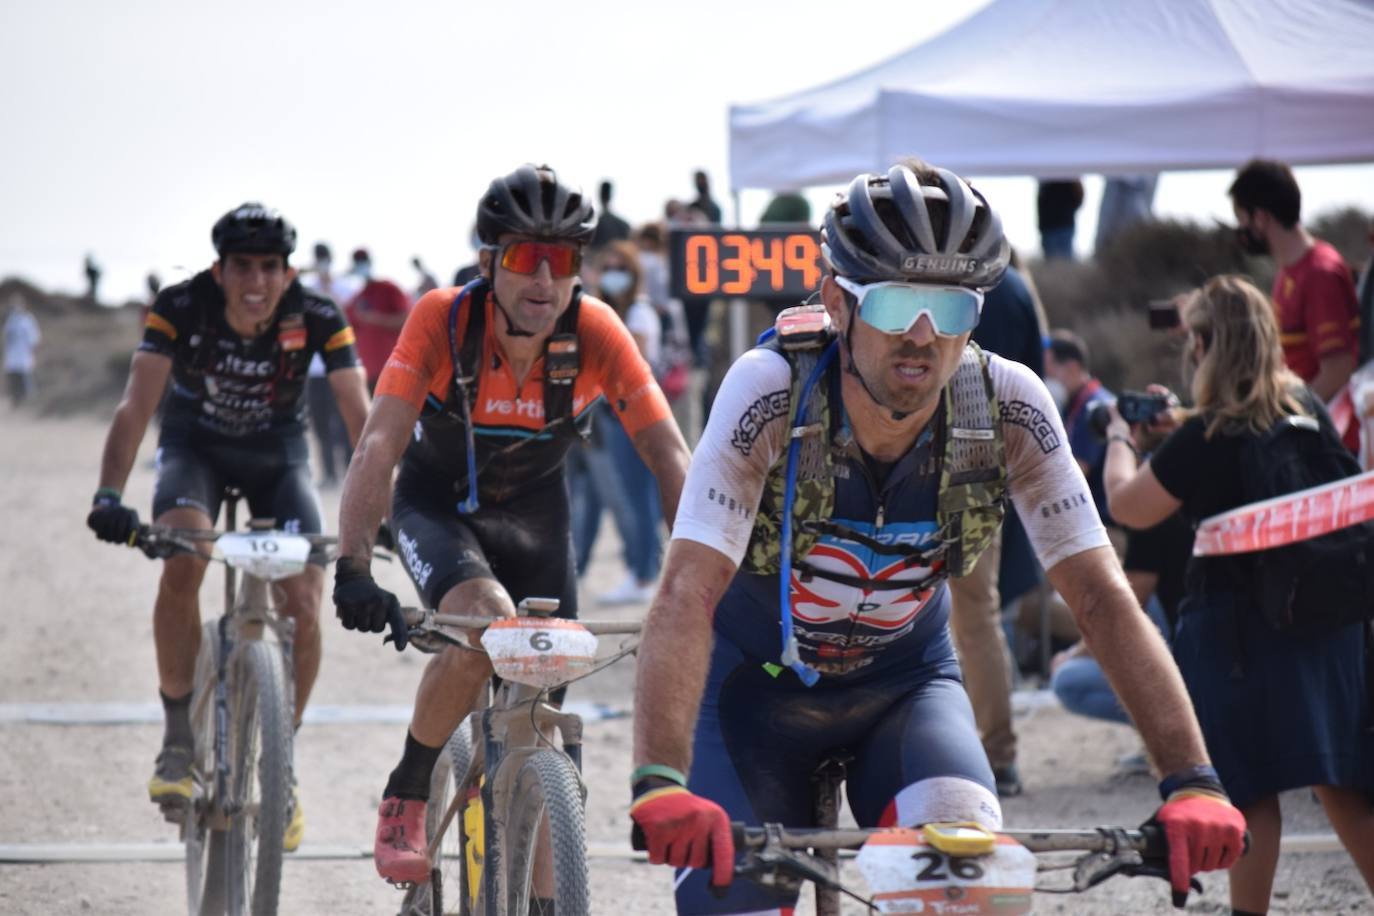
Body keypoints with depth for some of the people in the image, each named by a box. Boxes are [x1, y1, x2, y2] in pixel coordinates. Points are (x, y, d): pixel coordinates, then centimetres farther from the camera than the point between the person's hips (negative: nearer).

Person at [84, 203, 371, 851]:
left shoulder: (317, 319, -24)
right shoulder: (181, 307, -26)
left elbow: (360, 415, -27)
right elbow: (137, 404, -32)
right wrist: (109, 494, -46)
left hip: (277, 455, 1)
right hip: (195, 446, -1)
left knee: (303, 607, -17)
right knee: (182, 560, -32)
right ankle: (178, 739, -17)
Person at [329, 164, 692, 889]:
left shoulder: (594, 331, -25)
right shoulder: (443, 319, -28)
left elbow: (669, 458, -25)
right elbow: (378, 448, -34)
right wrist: (353, 570, -47)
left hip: (533, 512, 3)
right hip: (438, 503, -2)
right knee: (485, 625, -33)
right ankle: (404, 800, -11)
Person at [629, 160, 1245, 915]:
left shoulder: (1007, 408, -22)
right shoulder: (771, 391, -29)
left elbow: (1101, 598, -22)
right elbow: (686, 596, -36)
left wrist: (1192, 782, -34)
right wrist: (659, 783, -51)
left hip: (904, 681, 1)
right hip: (759, 679, -1)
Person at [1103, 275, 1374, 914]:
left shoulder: (1204, 440, -18)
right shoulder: (1307, 410, 2)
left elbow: (1127, 506, -8)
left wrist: (1119, 439, 11)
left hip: (1237, 630, -6)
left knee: (1249, 790, 1)